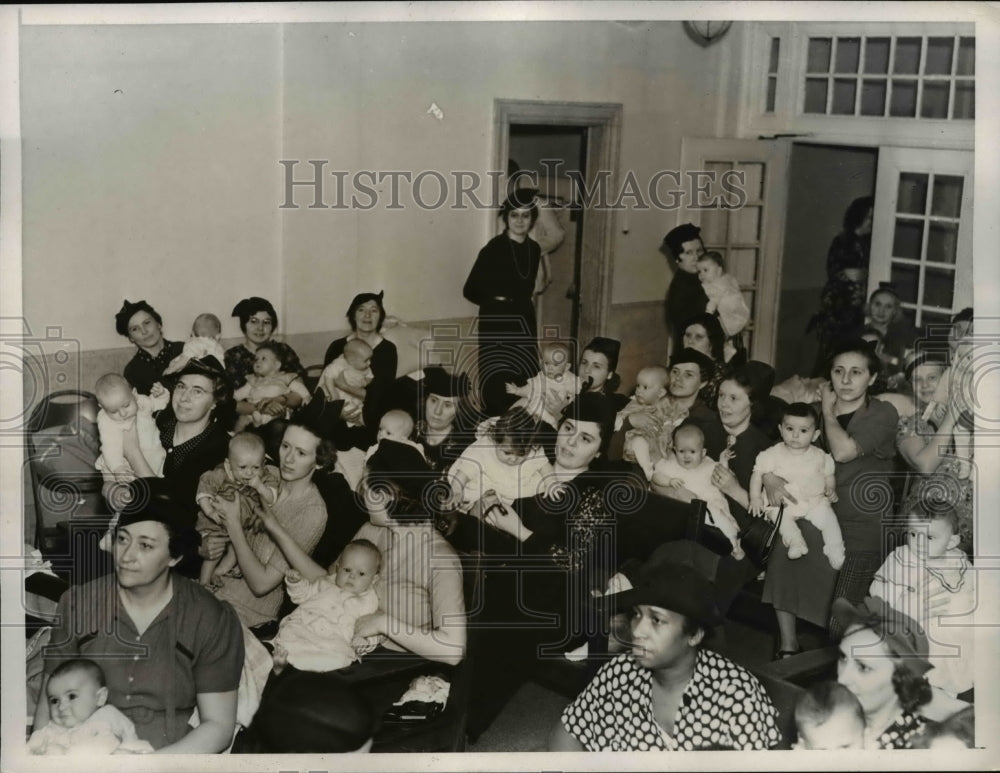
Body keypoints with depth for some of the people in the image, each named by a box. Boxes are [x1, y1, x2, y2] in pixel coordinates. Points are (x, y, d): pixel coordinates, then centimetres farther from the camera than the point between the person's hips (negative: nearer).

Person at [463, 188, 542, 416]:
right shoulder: (494, 248, -9)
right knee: (496, 389, -8)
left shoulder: (534, 249, 8)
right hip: (497, 323, -5)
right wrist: (496, 301, 2)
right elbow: (470, 291, -6)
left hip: (523, 322, 5)